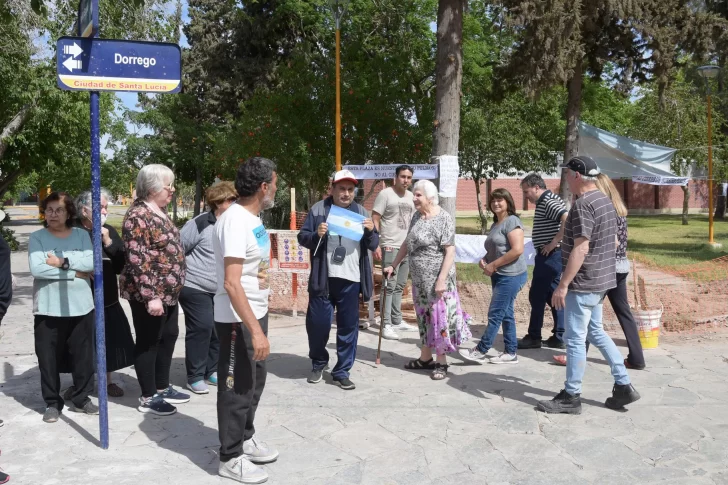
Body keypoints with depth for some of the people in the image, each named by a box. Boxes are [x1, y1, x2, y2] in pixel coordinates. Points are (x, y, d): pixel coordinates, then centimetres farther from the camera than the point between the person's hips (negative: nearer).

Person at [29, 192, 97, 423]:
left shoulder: (81, 235, 6)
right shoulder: (37, 237, 0)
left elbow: (91, 262, -8)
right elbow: (36, 268, -16)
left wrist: (63, 261, -16)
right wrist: (75, 272, -14)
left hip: (80, 306, 2)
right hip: (48, 308, -1)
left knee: (83, 355, 9)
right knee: (49, 358, 4)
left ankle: (81, 398, 23)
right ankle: (52, 402, 19)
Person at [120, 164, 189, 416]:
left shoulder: (159, 211, 11)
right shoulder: (138, 215, -18)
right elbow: (137, 260, -23)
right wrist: (150, 295, -26)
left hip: (168, 291, 10)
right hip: (149, 294, -10)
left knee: (168, 337, 17)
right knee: (148, 342, 2)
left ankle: (163, 388, 31)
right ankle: (148, 398, 14)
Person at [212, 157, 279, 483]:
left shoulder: (253, 218, 7)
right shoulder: (235, 221, -22)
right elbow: (231, 283, -27)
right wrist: (256, 330, -29)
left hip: (256, 313, 9)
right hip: (237, 320, -9)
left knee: (255, 381, 20)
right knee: (237, 387, 4)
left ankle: (245, 438, 38)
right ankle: (231, 458, 19)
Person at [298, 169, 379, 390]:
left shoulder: (361, 212, 10)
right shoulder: (318, 209, 3)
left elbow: (373, 245, 10)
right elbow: (302, 237, 3)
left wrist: (371, 231, -11)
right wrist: (316, 235, -18)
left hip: (350, 280, 2)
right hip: (323, 278, -1)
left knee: (348, 326, 5)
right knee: (317, 323, 5)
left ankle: (342, 371, 16)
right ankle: (318, 364, 28)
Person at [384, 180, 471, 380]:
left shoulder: (444, 219, -13)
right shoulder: (417, 217, 9)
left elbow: (450, 252, -17)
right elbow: (406, 244, 20)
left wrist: (441, 280, -22)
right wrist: (393, 265, 18)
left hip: (437, 279, -7)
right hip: (419, 279, 7)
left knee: (439, 316, -1)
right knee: (424, 317, 15)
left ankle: (441, 362, 10)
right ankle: (425, 358, 26)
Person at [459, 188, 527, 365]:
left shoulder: (512, 221, -12)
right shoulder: (495, 224, 16)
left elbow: (517, 250, -22)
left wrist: (493, 265, -17)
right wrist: (484, 261, 4)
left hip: (511, 276, -10)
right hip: (499, 275, 10)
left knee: (495, 315, -4)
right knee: (506, 315, 11)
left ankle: (481, 351, 3)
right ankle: (511, 353, 17)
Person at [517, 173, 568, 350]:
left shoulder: (548, 202, -16)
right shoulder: (544, 201, 15)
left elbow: (568, 219, -30)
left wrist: (554, 242, -25)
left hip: (550, 255, -10)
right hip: (550, 256, 10)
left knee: (537, 296, -1)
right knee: (554, 295, 13)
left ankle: (533, 337, 8)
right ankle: (560, 337, 18)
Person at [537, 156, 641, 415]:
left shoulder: (583, 204, -20)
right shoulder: (605, 200, 11)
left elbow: (580, 249, -25)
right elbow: (613, 241, 19)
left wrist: (563, 284, -22)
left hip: (583, 283, -10)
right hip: (600, 280, 10)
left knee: (575, 339, 0)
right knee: (596, 332, 20)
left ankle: (571, 397, 9)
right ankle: (624, 386, 22)